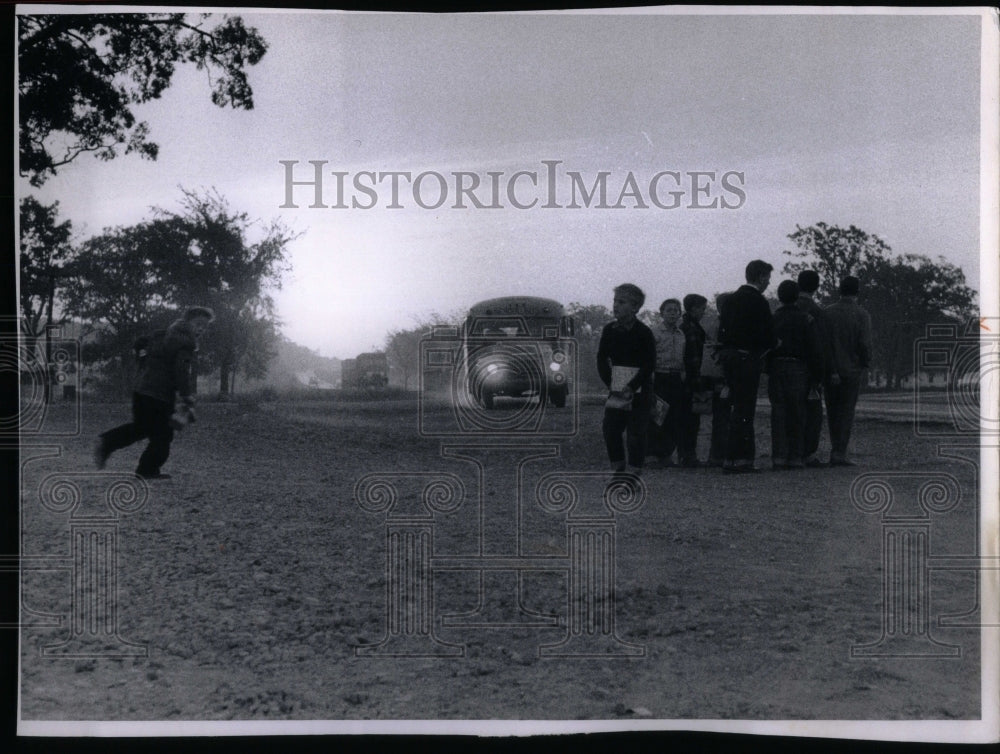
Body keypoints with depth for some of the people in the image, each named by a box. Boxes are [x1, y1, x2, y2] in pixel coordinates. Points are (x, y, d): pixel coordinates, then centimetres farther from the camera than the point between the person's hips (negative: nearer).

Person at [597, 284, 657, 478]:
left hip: (639, 391, -5)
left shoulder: (644, 333, -8)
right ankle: (618, 467, 16)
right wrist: (611, 384, -5)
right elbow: (602, 360, 7)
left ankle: (635, 470, 3)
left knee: (635, 433, -5)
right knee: (610, 427, 2)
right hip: (617, 389, 5)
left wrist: (631, 388, -16)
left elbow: (650, 365, -10)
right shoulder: (609, 330, 6)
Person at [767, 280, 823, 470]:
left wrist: (767, 372, 10)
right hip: (798, 370, -2)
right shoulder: (806, 320, -3)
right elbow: (814, 351, -5)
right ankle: (796, 457, 4)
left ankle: (779, 457, 0)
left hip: (775, 370, 2)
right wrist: (817, 376, 0)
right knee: (797, 415, 4)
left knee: (778, 414, 3)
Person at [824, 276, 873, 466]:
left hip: (830, 370, 2)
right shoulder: (862, 315, -7)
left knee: (832, 410, 13)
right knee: (846, 412, 2)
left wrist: (832, 370, -5)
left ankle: (836, 448, 14)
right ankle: (840, 453, -1)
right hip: (852, 370, -2)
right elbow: (865, 345, -13)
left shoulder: (827, 312, -1)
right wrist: (865, 364, 6)